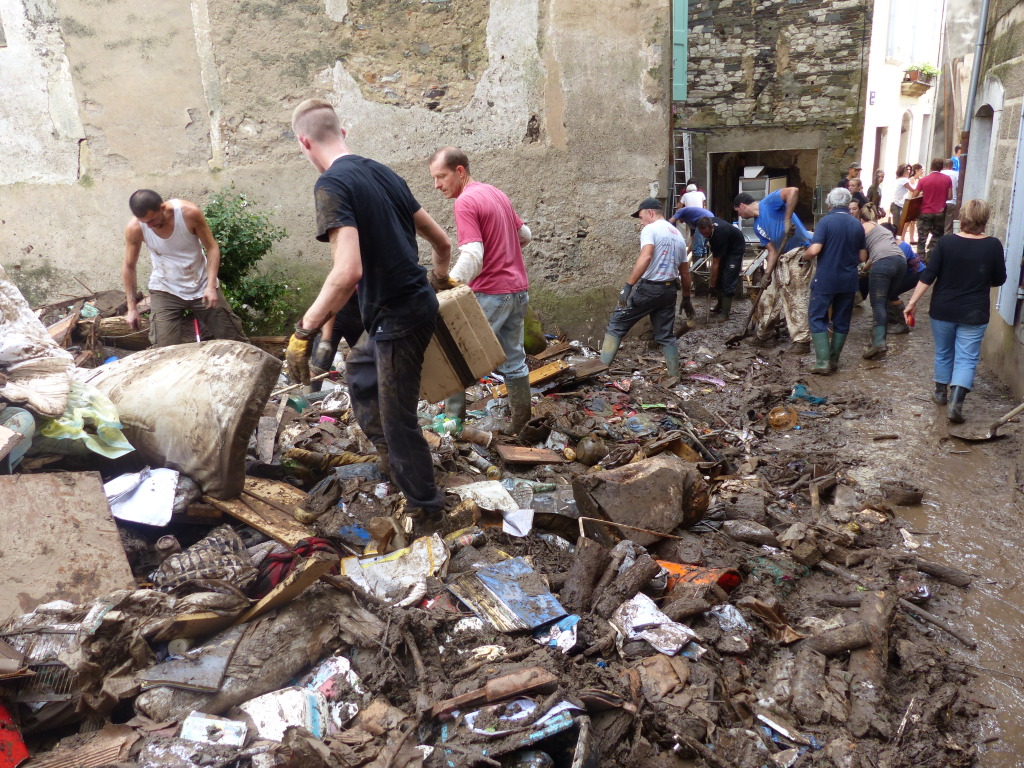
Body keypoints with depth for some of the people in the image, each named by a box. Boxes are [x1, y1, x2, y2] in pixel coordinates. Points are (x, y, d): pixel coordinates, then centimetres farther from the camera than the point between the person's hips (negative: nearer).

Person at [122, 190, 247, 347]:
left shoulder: (189, 212, -21)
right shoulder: (134, 228, -17)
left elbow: (212, 247, -12)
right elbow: (129, 266, -3)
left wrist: (211, 286, -21)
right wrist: (132, 307, 0)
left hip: (201, 285, 0)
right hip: (165, 290, 0)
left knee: (232, 336, 6)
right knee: (165, 351, -14)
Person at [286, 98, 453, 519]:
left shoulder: (331, 184, -17)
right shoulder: (383, 173, 7)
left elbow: (348, 271, -31)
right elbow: (440, 240, 13)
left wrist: (304, 331, -24)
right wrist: (440, 279, 33)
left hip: (398, 318, -9)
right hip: (418, 303, 9)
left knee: (398, 417, 7)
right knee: (360, 367, 31)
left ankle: (424, 503, 25)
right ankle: (390, 453, 41)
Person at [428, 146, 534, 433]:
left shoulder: (466, 202, -14)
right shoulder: (497, 194, 13)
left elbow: (472, 257, -26)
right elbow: (525, 234, 21)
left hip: (490, 293, -9)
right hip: (519, 290, 9)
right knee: (513, 359, 14)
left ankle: (454, 418, 5)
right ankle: (522, 424, 20)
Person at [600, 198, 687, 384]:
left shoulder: (650, 229, -7)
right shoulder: (678, 235, 17)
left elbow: (645, 257, -26)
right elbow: (685, 272, 20)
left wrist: (628, 285, -28)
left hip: (648, 288, -7)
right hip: (669, 290, 7)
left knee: (616, 323, 3)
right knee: (666, 335, 16)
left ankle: (601, 366, -1)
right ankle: (674, 375, 18)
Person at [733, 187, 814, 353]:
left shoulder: (769, 202, -8)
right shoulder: (757, 226, 15)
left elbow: (793, 191, -25)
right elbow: (772, 250, 9)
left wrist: (787, 220, -27)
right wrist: (767, 274, -3)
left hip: (798, 255, -9)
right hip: (782, 259, 9)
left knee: (795, 299, -9)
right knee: (769, 298, 14)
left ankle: (802, 341, -2)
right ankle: (762, 336, 27)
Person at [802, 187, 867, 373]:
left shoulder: (826, 221, -10)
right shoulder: (857, 225, 6)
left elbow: (814, 250, -21)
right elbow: (862, 257, 9)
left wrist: (805, 255, 0)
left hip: (825, 279, -5)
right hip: (849, 281, 5)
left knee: (817, 318, 2)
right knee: (842, 321, 12)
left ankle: (822, 361, -8)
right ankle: (834, 360, 18)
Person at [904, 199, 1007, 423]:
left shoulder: (946, 242, -9)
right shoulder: (993, 245, -7)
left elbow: (928, 276, -10)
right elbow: (999, 280, 2)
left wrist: (912, 302, -5)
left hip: (943, 310, 1)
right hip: (974, 313, -1)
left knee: (943, 353, 19)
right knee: (966, 359, 3)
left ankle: (941, 393, 34)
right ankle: (956, 403, -10)